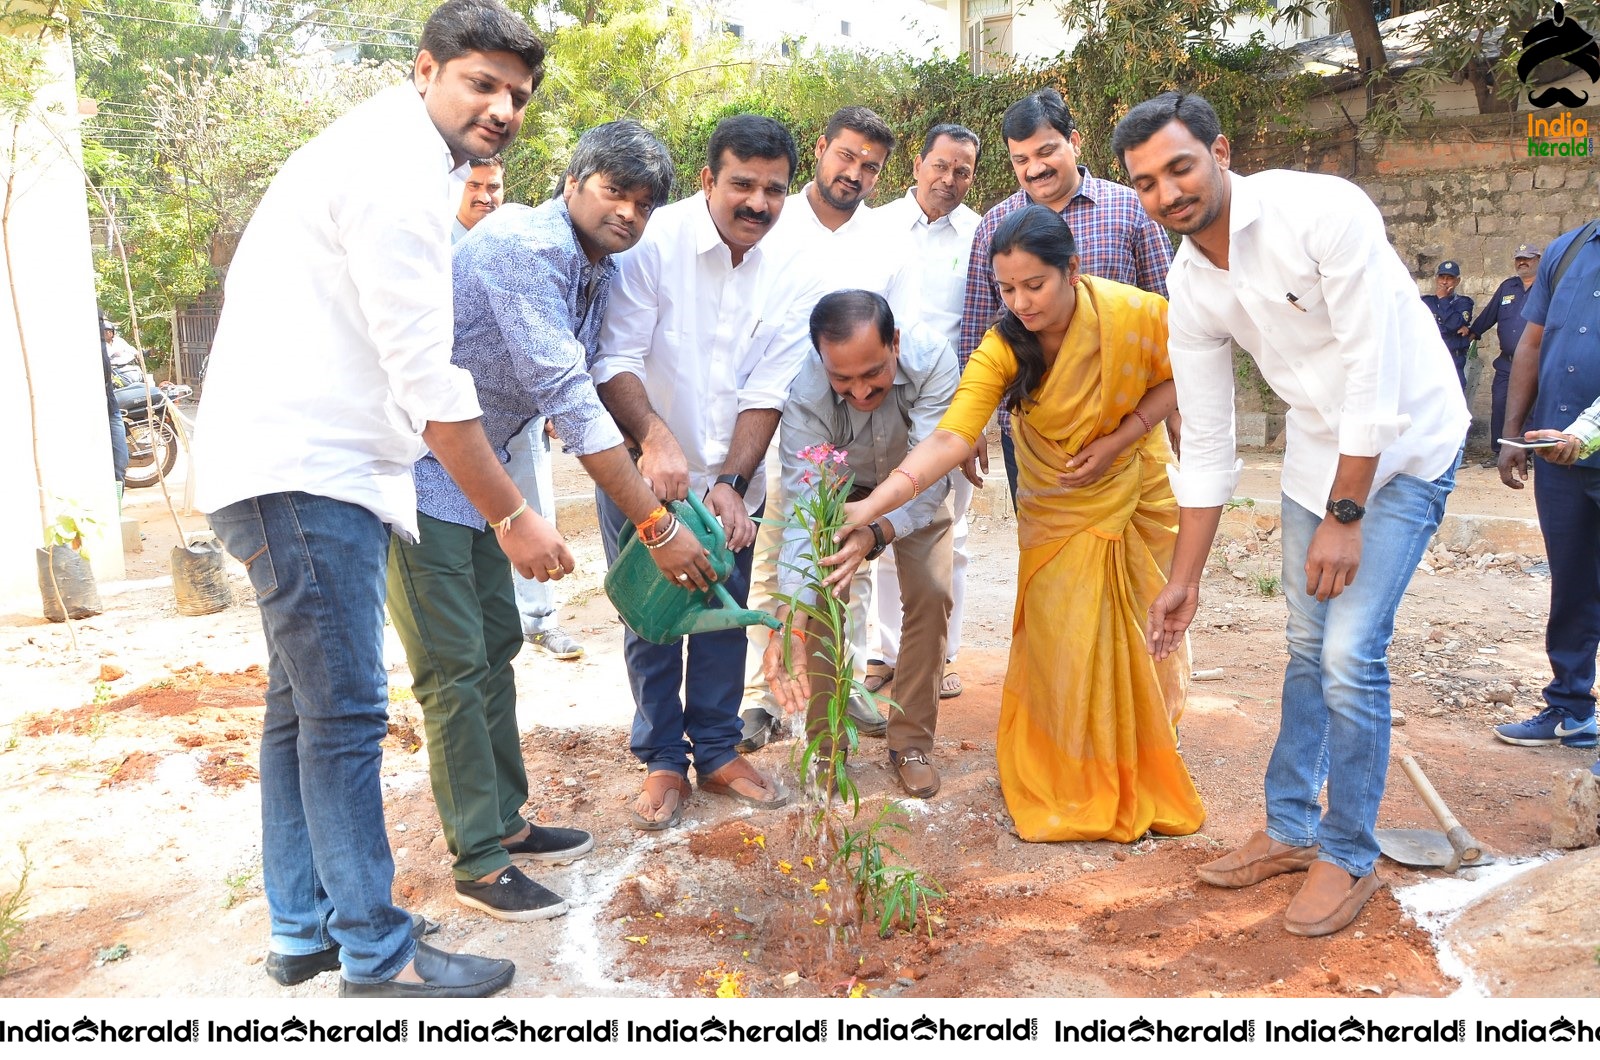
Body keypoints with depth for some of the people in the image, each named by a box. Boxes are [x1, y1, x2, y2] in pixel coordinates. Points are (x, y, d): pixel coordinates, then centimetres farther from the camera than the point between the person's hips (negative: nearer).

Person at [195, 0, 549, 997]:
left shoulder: (386, 154, 19)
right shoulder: (399, 173, -14)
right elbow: (427, 377, -19)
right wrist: (512, 517, -14)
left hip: (304, 465, 11)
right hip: (304, 469, -11)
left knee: (304, 706, 15)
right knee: (347, 715, -5)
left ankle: (303, 931, 27)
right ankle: (378, 956, 7)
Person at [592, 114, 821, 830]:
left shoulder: (791, 278, -6)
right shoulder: (654, 242, -18)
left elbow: (767, 391, -7)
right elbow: (615, 359, -20)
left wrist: (732, 482, -17)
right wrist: (655, 439, -35)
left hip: (731, 481, 3)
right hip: (642, 474, -3)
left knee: (725, 620, 11)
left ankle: (717, 751, 28)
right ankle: (662, 761, 22)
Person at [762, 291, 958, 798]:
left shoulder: (933, 358, -38)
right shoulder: (805, 396, -37)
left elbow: (929, 471, -41)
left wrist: (876, 536, -60)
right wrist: (787, 622, -52)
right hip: (841, 492, 0)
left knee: (930, 595, -14)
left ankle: (911, 742, 2)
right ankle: (825, 741, 4)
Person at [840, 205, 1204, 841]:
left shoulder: (1136, 314, -24)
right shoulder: (1002, 349, -25)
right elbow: (951, 437, -37)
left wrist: (1118, 439, -20)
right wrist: (870, 508, -51)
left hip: (1139, 492, 1)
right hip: (1057, 509, -1)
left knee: (1143, 637, 8)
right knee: (1061, 646, -3)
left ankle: (1144, 783, 28)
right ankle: (1070, 792, 15)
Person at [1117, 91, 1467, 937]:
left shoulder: (1322, 211, -25)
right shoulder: (1189, 287, -6)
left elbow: (1374, 375, -24)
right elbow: (1207, 445, 0)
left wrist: (1344, 517, -21)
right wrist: (1185, 578, 2)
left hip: (1405, 443, -6)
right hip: (1317, 447, 6)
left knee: (1350, 655, -11)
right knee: (1308, 645, 12)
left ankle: (1351, 858, 9)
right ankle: (1291, 829, 28)